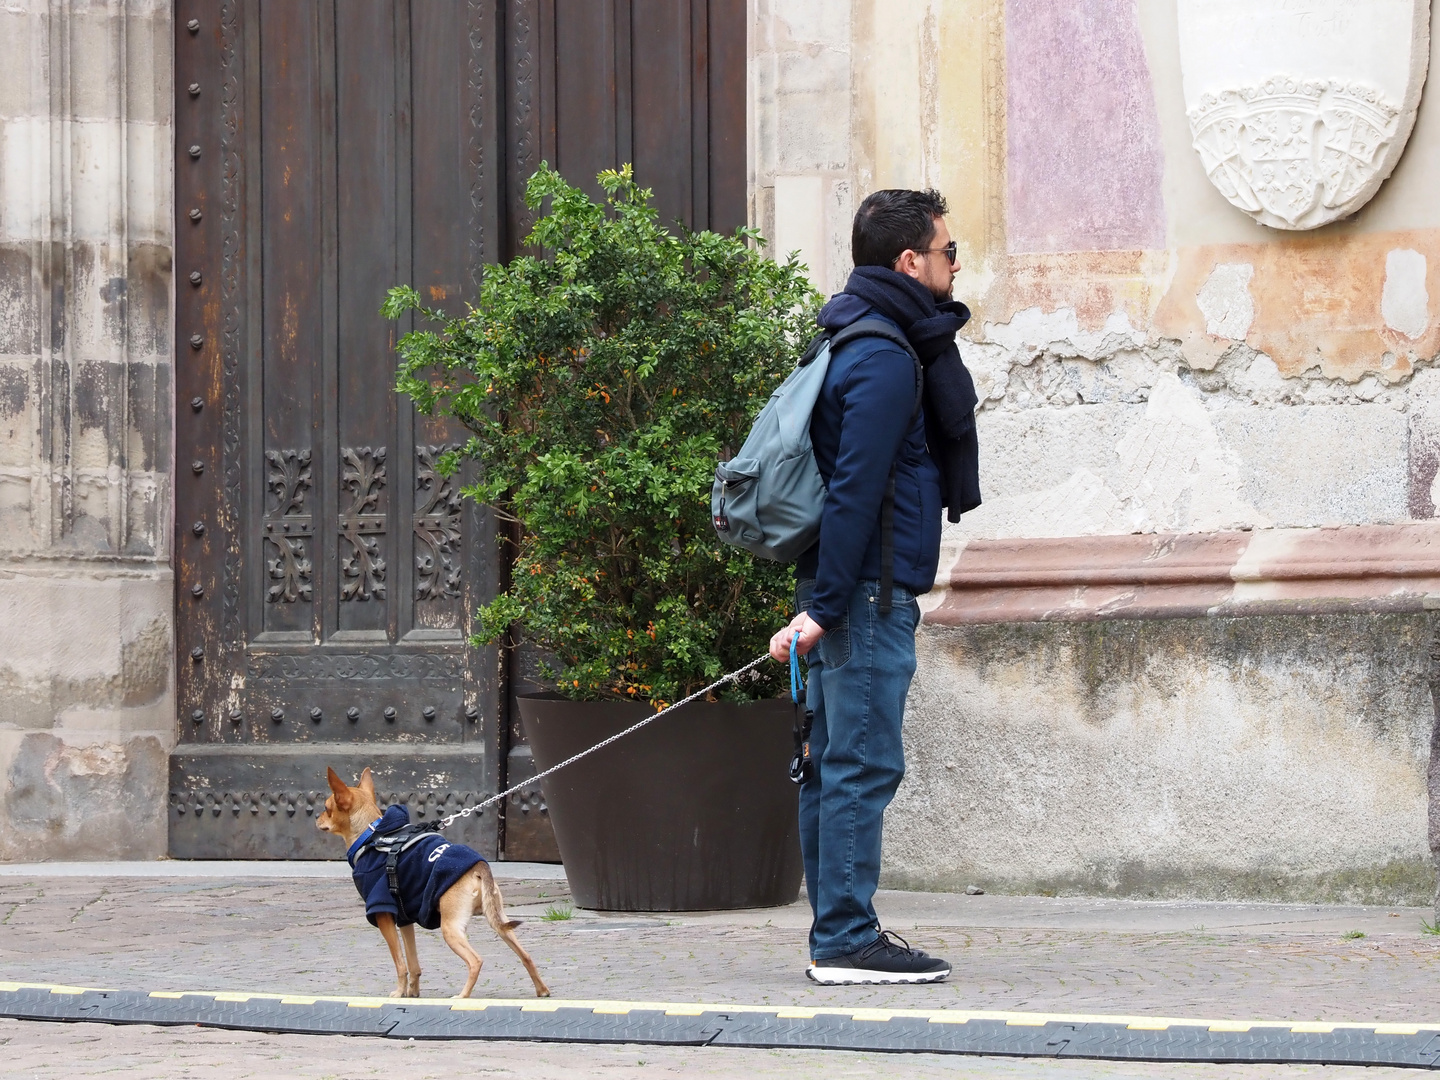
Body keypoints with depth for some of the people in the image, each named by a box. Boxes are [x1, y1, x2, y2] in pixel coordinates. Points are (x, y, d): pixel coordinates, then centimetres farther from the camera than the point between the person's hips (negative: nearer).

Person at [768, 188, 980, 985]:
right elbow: (853, 490, -20)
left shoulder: (861, 343, 17)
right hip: (870, 591, -10)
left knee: (833, 764, 11)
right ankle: (847, 942, -8)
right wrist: (824, 607, -23)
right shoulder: (884, 359, -15)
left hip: (848, 589, 10)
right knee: (861, 765, -8)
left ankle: (840, 934, 16)